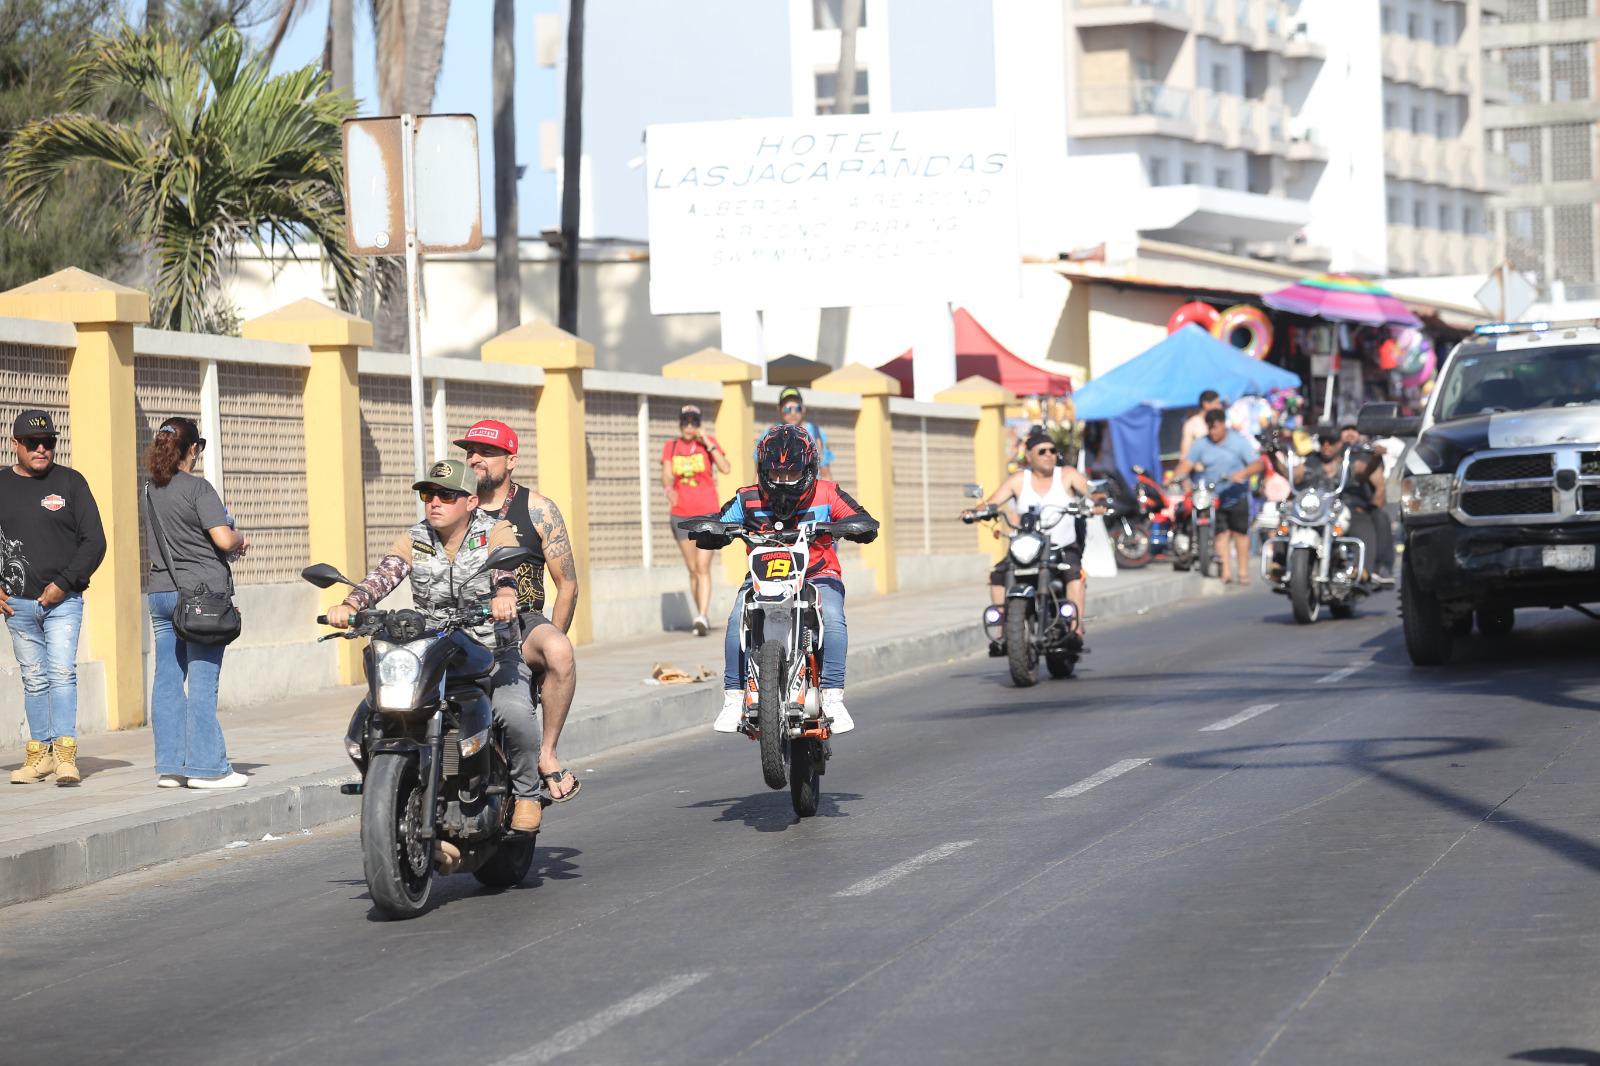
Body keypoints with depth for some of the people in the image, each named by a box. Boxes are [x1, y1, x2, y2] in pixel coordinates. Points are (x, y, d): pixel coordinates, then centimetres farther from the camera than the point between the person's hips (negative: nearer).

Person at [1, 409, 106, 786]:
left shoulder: (70, 482, 2)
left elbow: (95, 541, 0)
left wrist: (63, 584, -9)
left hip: (64, 601, -3)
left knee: (62, 673, -13)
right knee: (33, 679, 7)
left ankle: (65, 753, -16)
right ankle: (40, 752, 12)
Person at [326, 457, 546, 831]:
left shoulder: (495, 532, -1)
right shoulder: (413, 541, 6)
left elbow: (506, 568, -22)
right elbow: (382, 575, -12)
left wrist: (504, 595, -48)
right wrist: (350, 604, -34)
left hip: (494, 654, -3)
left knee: (514, 713, -32)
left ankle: (526, 794, -5)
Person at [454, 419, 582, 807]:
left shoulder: (537, 510, 5)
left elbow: (567, 583, 6)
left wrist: (549, 646, -1)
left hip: (522, 620, -2)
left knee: (559, 653, -37)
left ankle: (547, 752, -22)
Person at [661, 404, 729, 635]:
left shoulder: (708, 442, 1)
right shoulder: (671, 447, 7)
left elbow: (725, 468, -11)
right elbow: (666, 475, -4)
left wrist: (708, 444, -15)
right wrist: (668, 489, -25)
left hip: (707, 513, -3)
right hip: (681, 514, 3)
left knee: (703, 567, -14)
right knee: (692, 569, 10)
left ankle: (702, 617, -22)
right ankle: (701, 615, 19)